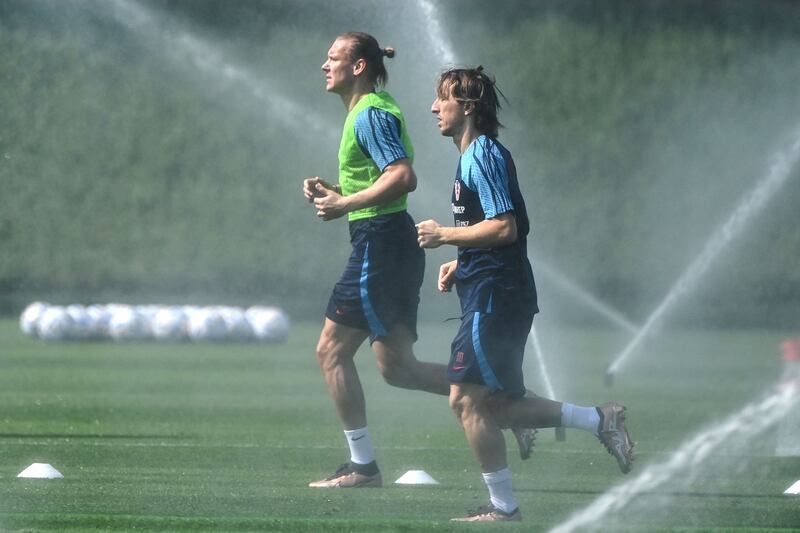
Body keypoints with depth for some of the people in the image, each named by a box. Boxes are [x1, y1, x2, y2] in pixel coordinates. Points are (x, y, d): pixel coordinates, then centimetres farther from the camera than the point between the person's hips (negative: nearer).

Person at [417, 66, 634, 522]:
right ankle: (600, 421, 10)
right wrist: (460, 264, 16)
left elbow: (505, 228, -23)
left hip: (494, 297, -10)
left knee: (468, 399, -8)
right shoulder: (476, 155, 19)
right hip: (494, 293, 10)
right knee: (494, 404, 11)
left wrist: (444, 235, -14)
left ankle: (503, 506, -4)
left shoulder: (483, 156, -13)